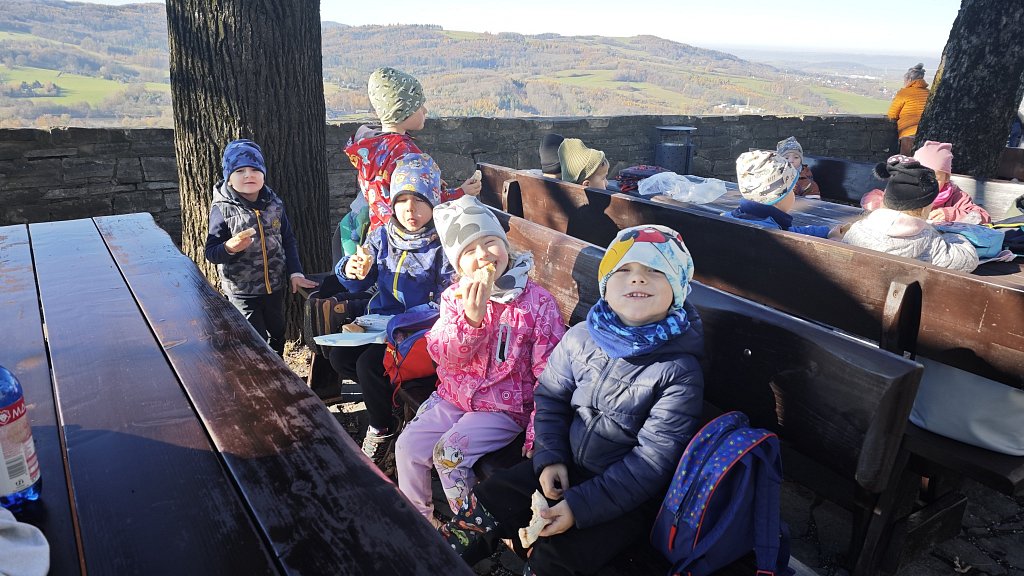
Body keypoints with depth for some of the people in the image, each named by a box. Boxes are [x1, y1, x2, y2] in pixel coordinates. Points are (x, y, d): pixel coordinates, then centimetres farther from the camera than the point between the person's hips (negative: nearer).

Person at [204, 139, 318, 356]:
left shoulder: (274, 204, 0)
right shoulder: (223, 209, -13)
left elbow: (288, 241, 7)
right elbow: (211, 252, -12)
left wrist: (295, 273, -2)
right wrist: (230, 248, -32)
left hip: (275, 287, 5)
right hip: (242, 292, -5)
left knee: (277, 337, 21)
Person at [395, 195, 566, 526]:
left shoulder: (538, 301, -13)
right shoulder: (455, 298, -1)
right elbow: (441, 354, -12)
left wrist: (537, 434, -18)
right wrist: (471, 318, -30)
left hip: (506, 408, -5)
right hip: (454, 397, 5)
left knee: (449, 452, -21)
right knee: (408, 446, -4)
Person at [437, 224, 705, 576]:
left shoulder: (681, 370, -19)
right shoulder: (580, 338, -5)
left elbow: (654, 459, -19)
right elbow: (550, 397, 8)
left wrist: (580, 505, -22)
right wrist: (550, 458, -7)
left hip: (628, 494, -4)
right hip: (566, 466, 5)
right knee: (488, 501, -4)